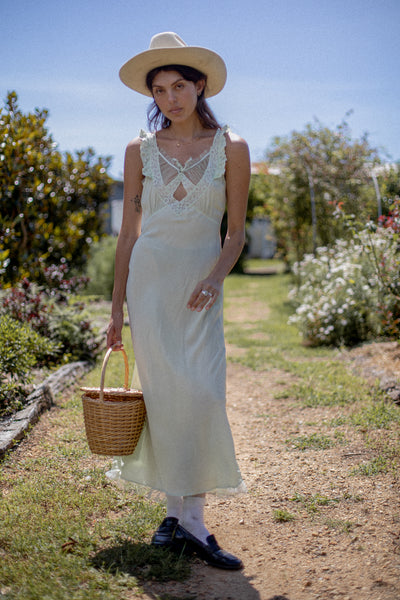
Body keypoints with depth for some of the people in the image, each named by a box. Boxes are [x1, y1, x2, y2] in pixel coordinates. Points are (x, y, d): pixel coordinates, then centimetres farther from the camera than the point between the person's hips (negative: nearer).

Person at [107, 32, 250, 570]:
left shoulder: (231, 148, 2)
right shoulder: (140, 150, 4)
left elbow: (236, 232, 5)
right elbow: (128, 231, 8)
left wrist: (215, 278, -13)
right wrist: (116, 308, 6)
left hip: (202, 283, 0)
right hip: (150, 278, 0)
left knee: (202, 394, -9)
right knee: (169, 394, -7)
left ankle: (180, 512, 3)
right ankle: (189, 521, 1)